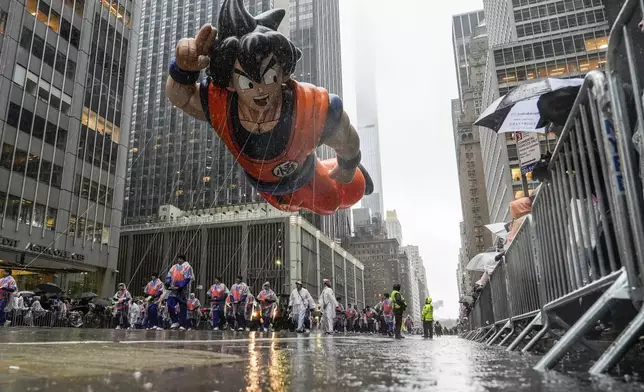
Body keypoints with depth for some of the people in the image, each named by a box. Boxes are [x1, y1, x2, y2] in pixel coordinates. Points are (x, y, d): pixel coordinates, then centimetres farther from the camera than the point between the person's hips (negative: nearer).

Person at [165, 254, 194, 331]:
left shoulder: (187, 267, -2)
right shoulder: (174, 267, 15)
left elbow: (187, 279, -11)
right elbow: (168, 276, 11)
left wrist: (179, 287, -17)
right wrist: (169, 285, -6)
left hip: (183, 291, -5)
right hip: (173, 290, 5)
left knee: (183, 308, -1)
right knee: (170, 306, -6)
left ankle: (183, 325, 6)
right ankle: (175, 322, 9)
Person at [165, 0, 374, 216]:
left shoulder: (316, 110, -46)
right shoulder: (215, 103, -40)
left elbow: (348, 144, -24)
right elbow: (177, 95, -18)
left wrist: (348, 168, -1)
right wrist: (183, 68, -43)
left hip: (302, 177, -2)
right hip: (263, 185, 2)